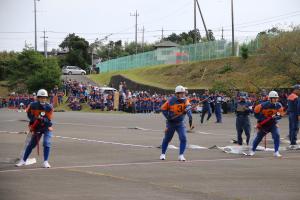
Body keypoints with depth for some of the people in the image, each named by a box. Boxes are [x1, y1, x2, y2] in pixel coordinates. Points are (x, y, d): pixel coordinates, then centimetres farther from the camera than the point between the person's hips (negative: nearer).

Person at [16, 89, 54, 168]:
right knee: (31, 144, 6)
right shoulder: (33, 105, -13)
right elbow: (29, 114, 5)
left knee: (46, 143, -18)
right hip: (37, 128, 2)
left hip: (47, 127, -2)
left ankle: (46, 162, -9)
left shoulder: (49, 107, -17)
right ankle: (23, 160, 20)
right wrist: (34, 119, -12)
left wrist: (42, 119, -40)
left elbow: (48, 120, -20)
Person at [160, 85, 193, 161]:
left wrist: (190, 116, -50)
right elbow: (163, 108, -2)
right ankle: (163, 154, 30)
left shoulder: (185, 100, -11)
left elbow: (188, 107, -31)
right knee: (167, 139, 10)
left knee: (183, 138, -13)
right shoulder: (171, 100, -13)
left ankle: (181, 155, -2)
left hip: (180, 123, 1)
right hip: (171, 123, -1)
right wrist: (167, 116, -17)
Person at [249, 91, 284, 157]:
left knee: (277, 136, -20)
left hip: (273, 124, 2)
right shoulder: (264, 105, -22)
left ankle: (276, 152, -11)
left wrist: (276, 117, -24)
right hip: (263, 124, -2)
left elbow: (280, 115, -2)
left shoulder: (279, 106, -11)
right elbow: (256, 113, -12)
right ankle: (252, 150, 31)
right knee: (259, 137, 8)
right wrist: (262, 118, -21)